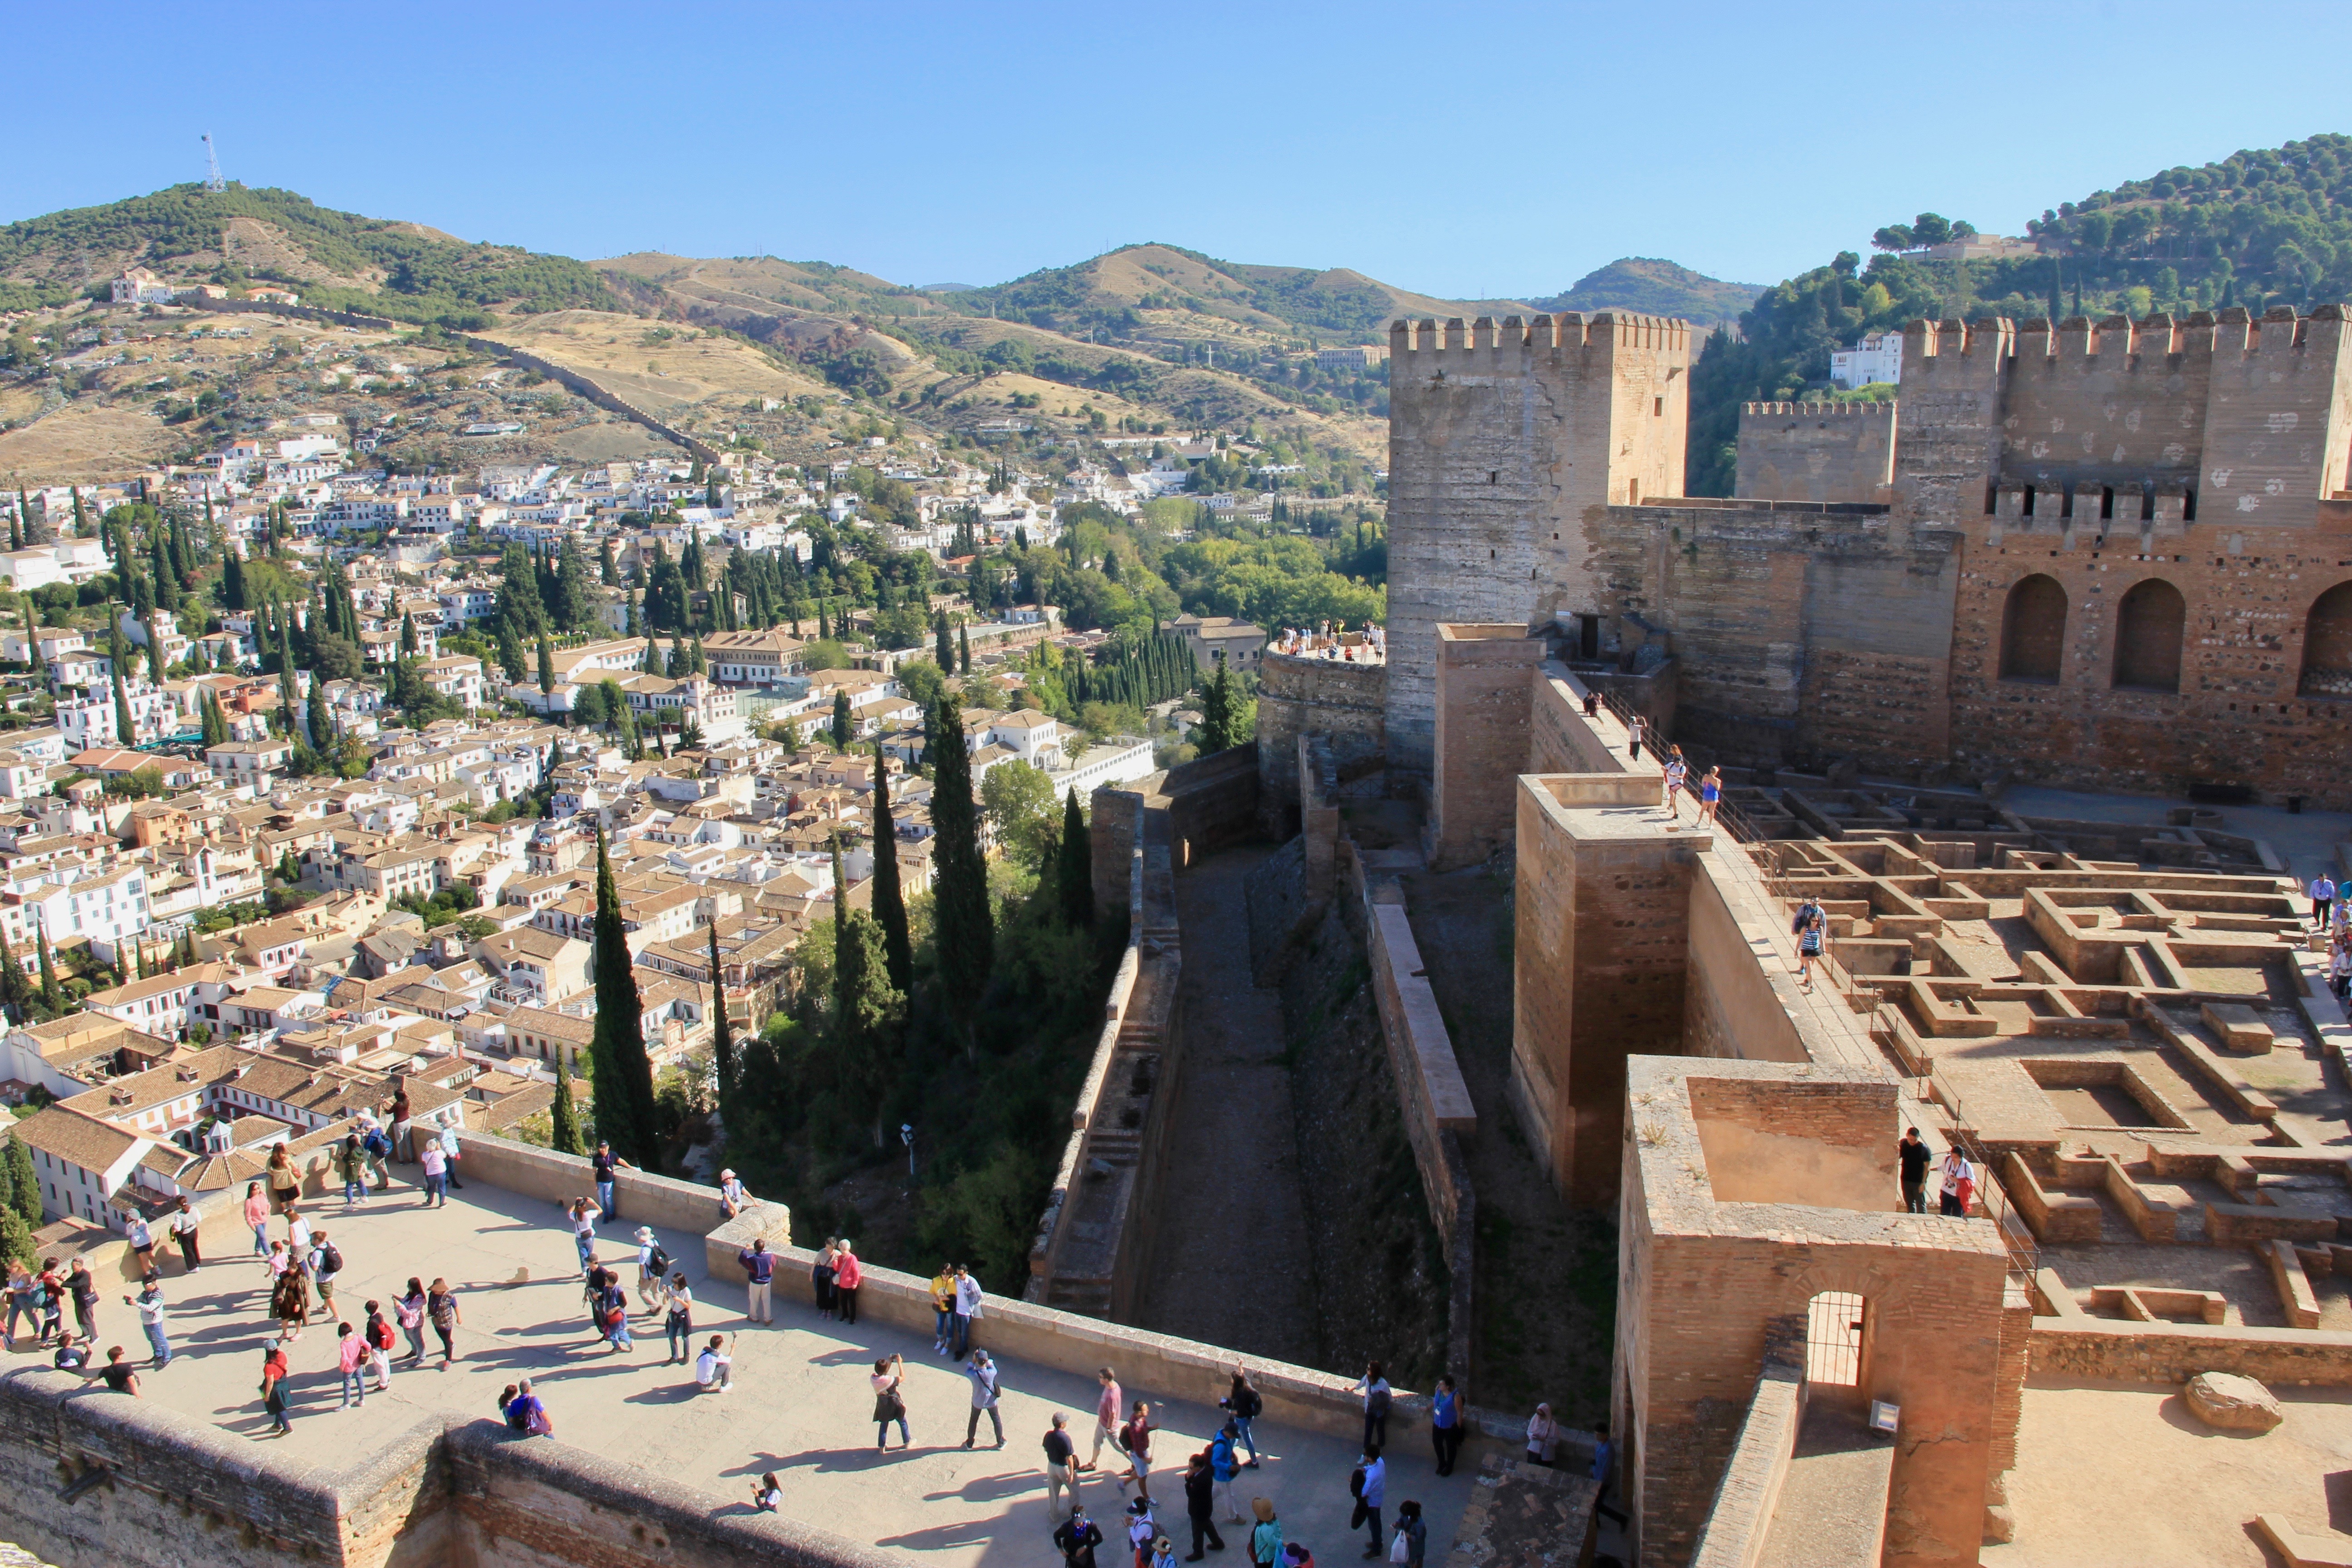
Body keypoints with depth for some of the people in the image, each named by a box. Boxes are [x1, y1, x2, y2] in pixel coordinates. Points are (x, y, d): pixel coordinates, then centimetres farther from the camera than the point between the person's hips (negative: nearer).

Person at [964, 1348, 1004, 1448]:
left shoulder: (974, 1375, -31)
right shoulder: (991, 1373, -29)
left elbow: (967, 1371, -6)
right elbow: (994, 1369, -3)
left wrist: (973, 1361, -12)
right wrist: (989, 1362, -7)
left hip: (977, 1402, 0)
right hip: (991, 1402, 0)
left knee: (973, 1421, 24)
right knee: (996, 1420, 22)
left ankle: (970, 1443, 41)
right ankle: (1001, 1443, 37)